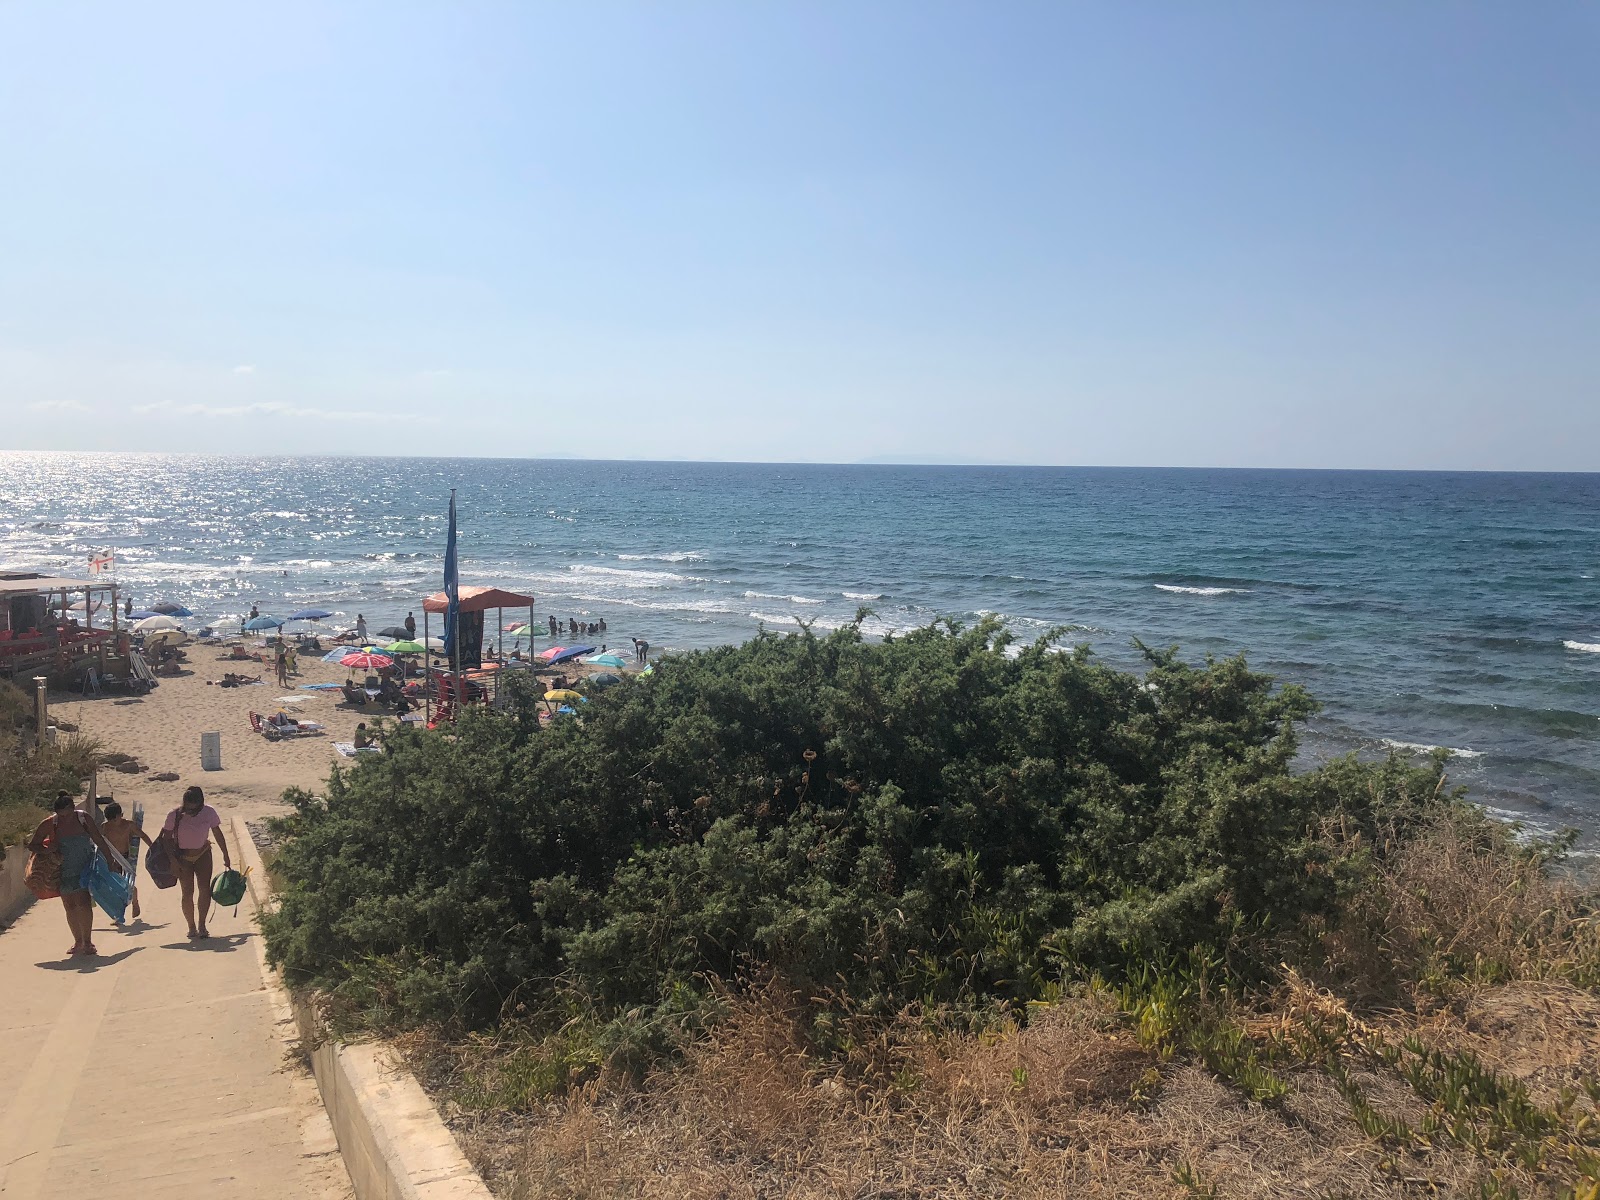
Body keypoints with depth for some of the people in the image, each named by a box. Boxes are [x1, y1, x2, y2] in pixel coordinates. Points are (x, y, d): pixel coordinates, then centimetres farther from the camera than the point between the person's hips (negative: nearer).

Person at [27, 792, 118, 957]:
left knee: (83, 903, -13)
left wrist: (110, 861, -1)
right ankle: (78, 941, 21)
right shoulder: (49, 824, -9)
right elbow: (32, 845, 0)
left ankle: (87, 942, -6)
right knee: (70, 906, 7)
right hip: (64, 871, 2)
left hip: (84, 868, -2)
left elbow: (99, 840, -3)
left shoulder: (84, 818, -9)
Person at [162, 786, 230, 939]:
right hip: (183, 857, -1)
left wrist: (225, 856, 4)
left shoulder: (208, 812, -12)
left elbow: (217, 833, 0)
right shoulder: (175, 815, -17)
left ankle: (202, 925, 1)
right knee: (188, 892, -4)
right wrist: (171, 858, -17)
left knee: (205, 889, -8)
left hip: (203, 854, 1)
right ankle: (191, 927, 8)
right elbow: (166, 836, -8)